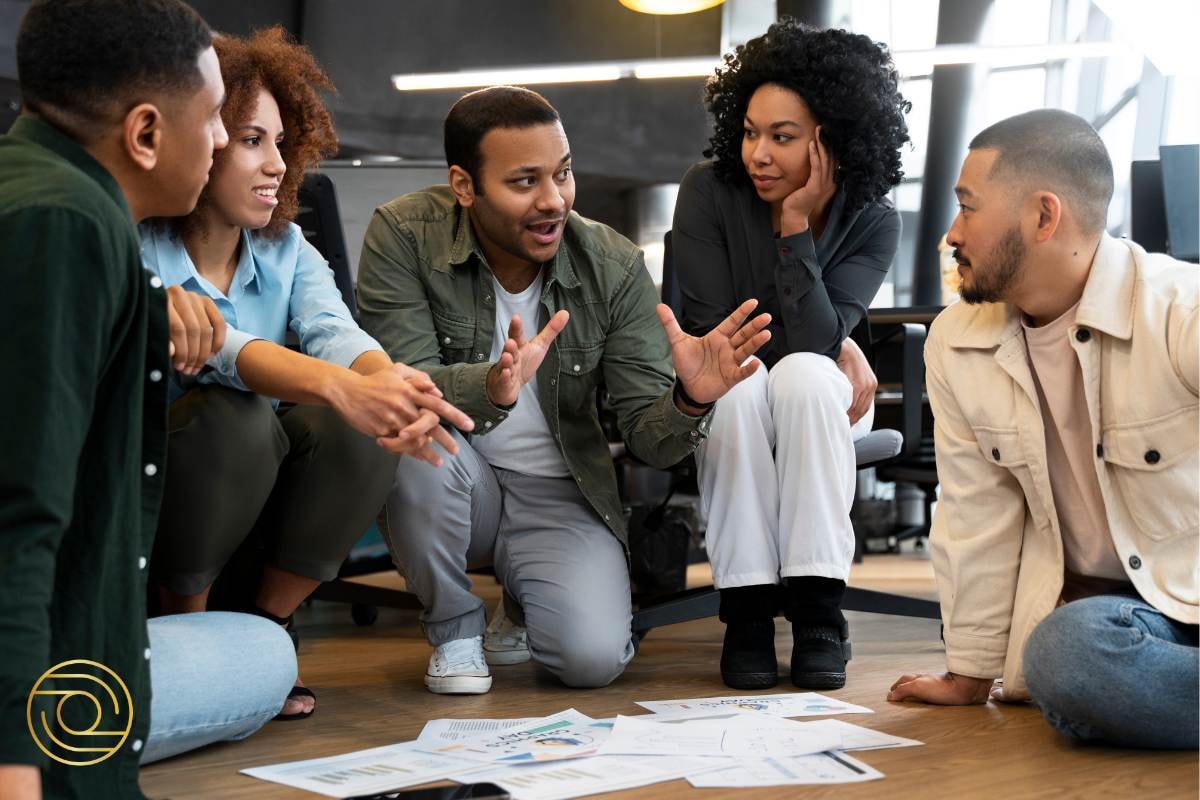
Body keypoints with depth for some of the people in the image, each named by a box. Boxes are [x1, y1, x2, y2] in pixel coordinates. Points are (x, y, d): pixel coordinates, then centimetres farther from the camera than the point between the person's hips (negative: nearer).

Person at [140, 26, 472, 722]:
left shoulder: (285, 249, 4)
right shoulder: (134, 252, -14)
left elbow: (334, 331, -17)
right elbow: (216, 344, -33)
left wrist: (388, 381, -41)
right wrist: (339, 386, -51)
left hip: (253, 503, 5)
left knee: (370, 426, -21)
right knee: (232, 416, -33)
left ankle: (262, 626, -2)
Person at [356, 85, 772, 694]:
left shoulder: (615, 268, -10)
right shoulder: (404, 234, -15)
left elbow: (648, 437, -10)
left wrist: (688, 400, -34)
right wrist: (492, 389, -46)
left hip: (557, 495, 1)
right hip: (453, 485, 0)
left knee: (593, 657, -22)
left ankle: (523, 610, 18)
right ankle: (454, 628, -5)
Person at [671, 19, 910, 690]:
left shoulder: (873, 222, -14)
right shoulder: (710, 191, -16)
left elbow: (811, 339, -26)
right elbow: (712, 332, -15)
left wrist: (796, 221, -30)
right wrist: (836, 346, -16)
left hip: (817, 400, 0)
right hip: (728, 405, 0)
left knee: (804, 374, -35)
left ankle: (819, 610, -31)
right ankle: (747, 607, -28)